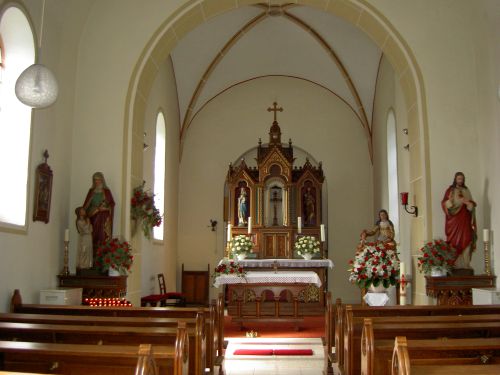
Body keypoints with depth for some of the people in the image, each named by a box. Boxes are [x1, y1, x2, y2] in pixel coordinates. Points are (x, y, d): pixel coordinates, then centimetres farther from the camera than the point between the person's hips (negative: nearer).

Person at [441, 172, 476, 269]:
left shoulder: (466, 191, 15)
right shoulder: (450, 190, 7)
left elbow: (472, 205, 11)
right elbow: (444, 203, -1)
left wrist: (467, 203, -11)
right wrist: (451, 201, -21)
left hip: (465, 220, 3)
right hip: (454, 220, -3)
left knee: (466, 241, -5)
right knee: (455, 241, -8)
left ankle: (465, 264, -4)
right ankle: (455, 264, -8)